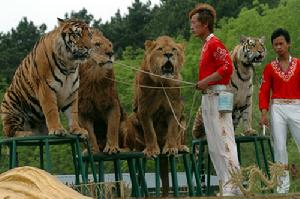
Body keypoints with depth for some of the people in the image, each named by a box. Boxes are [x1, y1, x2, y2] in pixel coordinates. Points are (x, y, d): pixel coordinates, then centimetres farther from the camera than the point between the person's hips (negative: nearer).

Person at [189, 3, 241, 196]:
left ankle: (234, 186, -10)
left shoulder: (214, 43, -11)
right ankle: (227, 185, 12)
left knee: (223, 141, -10)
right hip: (207, 98, 10)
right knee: (214, 145, 10)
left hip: (217, 98, -10)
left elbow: (228, 67, -21)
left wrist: (205, 81, -19)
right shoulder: (206, 45, 18)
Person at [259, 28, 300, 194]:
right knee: (279, 147, 0)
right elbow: (264, 91, 4)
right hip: (277, 109, 1)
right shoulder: (270, 67, 8)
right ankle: (283, 185, 6)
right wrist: (264, 113, -8)